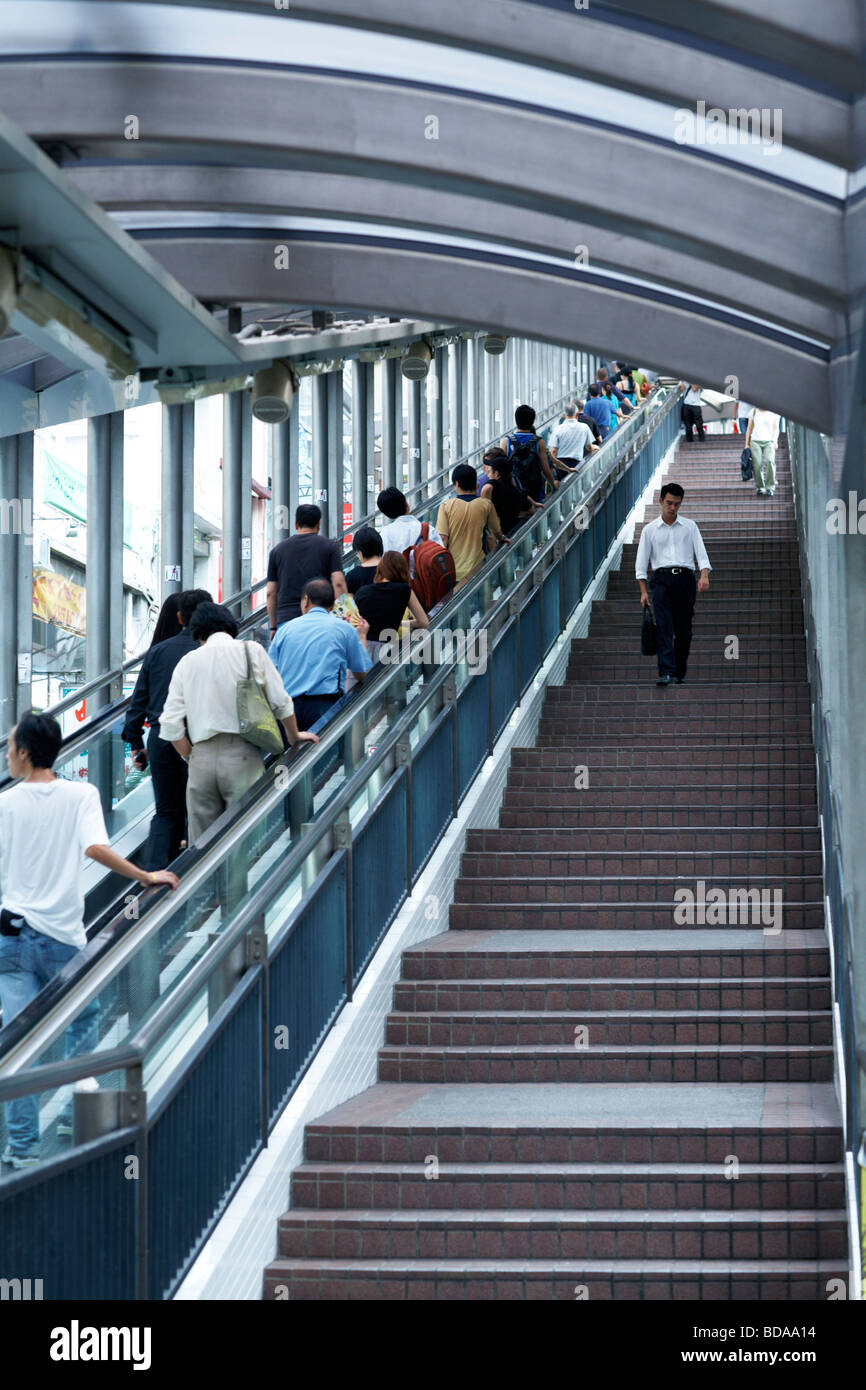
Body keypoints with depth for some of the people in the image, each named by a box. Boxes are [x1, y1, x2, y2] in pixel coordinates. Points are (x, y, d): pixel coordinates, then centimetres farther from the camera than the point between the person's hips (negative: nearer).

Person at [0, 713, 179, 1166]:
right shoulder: (81, 795, -3)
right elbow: (96, 848, -17)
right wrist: (148, 877, -9)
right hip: (62, 936, 0)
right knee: (83, 1019, 24)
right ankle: (75, 1114, 27)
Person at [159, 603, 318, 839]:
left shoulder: (187, 662, 9)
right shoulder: (252, 651, 4)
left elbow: (171, 725, 4)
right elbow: (280, 702, 5)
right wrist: (294, 737, 22)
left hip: (201, 756, 2)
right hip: (242, 755, -2)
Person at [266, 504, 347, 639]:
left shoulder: (278, 550, 14)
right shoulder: (330, 547, 6)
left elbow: (271, 592, 12)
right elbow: (338, 583, -5)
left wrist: (273, 627, 18)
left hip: (286, 619, 2)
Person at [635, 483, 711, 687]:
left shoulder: (689, 527, 12)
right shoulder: (650, 530, 10)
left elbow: (701, 553, 4)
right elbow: (641, 562, 9)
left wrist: (704, 576, -14)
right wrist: (644, 591, 1)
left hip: (684, 578, 1)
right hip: (661, 579, -1)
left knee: (684, 630, 3)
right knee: (664, 627, -15)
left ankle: (679, 674, 13)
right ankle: (665, 672, -24)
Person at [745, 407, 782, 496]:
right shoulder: (754, 412, 11)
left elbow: (776, 428, 3)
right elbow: (749, 429, 15)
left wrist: (775, 441, -13)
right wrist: (747, 444, 11)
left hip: (769, 442, -1)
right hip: (755, 441, 1)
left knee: (769, 461, -25)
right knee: (757, 464, -14)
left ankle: (770, 488, -19)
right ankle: (759, 487, 2)